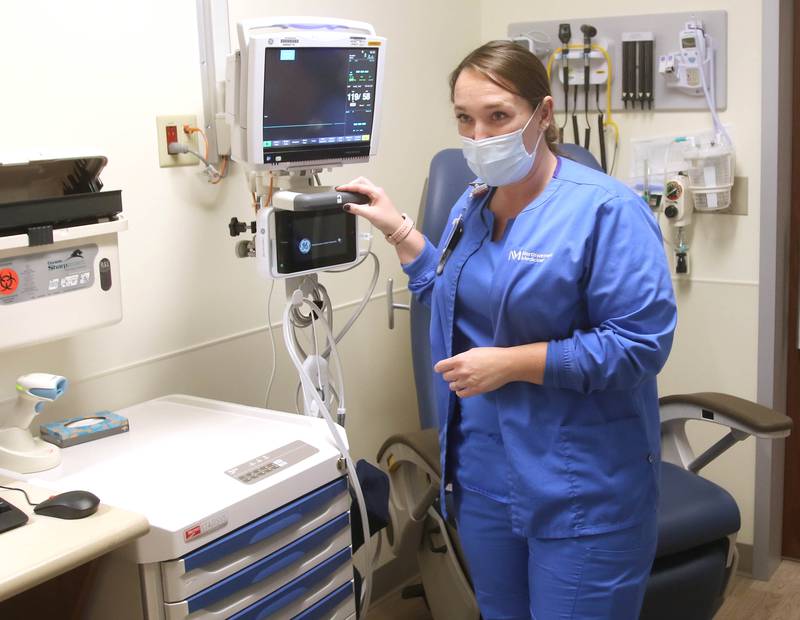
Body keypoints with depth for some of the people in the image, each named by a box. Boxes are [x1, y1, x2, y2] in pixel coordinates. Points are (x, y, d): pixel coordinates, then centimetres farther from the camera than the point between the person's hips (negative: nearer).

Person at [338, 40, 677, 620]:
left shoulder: (605, 209, -16)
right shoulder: (472, 207, 7)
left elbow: (641, 344, -20)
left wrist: (511, 364, -20)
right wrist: (397, 228, 13)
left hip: (581, 490, -7)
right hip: (483, 475, 7)